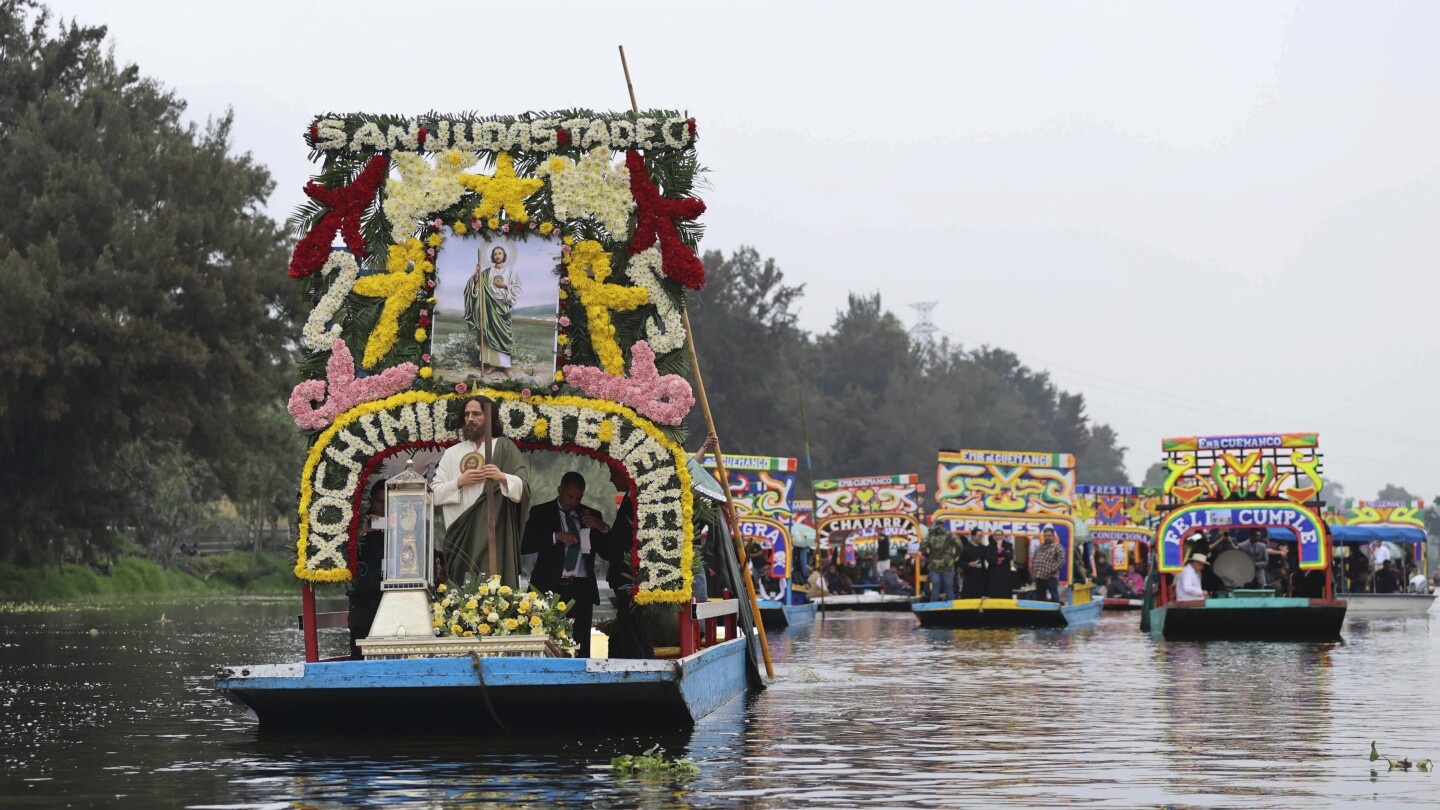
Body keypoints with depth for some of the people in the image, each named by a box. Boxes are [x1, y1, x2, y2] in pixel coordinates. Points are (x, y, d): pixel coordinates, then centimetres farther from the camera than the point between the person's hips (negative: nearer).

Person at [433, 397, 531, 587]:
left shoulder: (504, 447, 7)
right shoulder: (452, 453, 14)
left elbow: (524, 487, -1)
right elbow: (435, 494, 8)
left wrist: (502, 477, -19)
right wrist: (459, 482, -7)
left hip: (494, 533, -2)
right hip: (461, 534, 2)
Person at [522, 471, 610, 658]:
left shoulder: (591, 516, 16)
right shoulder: (541, 513, 9)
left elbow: (609, 551, 13)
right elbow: (525, 545, -3)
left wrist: (602, 528, -4)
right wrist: (555, 536, -13)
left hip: (581, 590, 2)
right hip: (552, 588, -2)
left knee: (581, 648, -6)